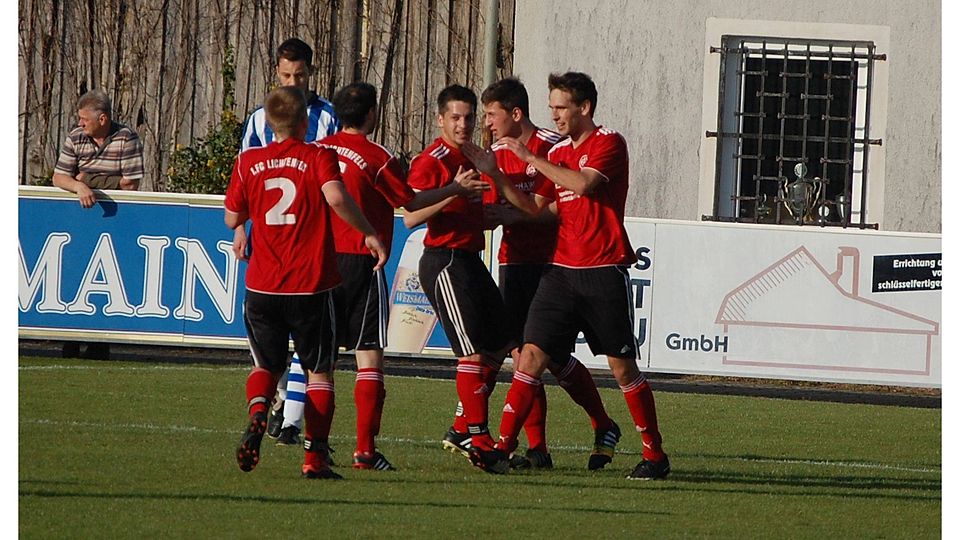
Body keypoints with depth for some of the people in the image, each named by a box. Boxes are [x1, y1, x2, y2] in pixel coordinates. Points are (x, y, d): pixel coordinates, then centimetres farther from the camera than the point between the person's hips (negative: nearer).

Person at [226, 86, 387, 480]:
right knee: (319, 369, 10)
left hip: (262, 285, 2)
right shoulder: (319, 157, -4)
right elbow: (336, 197, -22)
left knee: (265, 365, 17)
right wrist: (369, 234, -12)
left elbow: (232, 218, 10)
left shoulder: (248, 162, 5)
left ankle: (257, 411, -15)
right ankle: (314, 457, 2)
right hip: (311, 285, -2)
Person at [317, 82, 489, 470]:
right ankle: (365, 449, -7)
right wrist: (457, 188, 13)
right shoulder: (376, 158, -10)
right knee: (369, 356, -2)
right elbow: (410, 202, 1)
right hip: (361, 262, -5)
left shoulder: (319, 150, 5)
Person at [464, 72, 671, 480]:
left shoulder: (608, 143, -5)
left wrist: (530, 158, -17)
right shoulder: (557, 153, 16)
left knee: (623, 366, 1)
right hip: (561, 270, 6)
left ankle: (655, 455, 12)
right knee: (532, 354, -6)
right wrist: (494, 174, 4)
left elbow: (583, 184, -22)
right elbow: (533, 207, 15)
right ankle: (501, 448, -10)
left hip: (604, 273, -6)